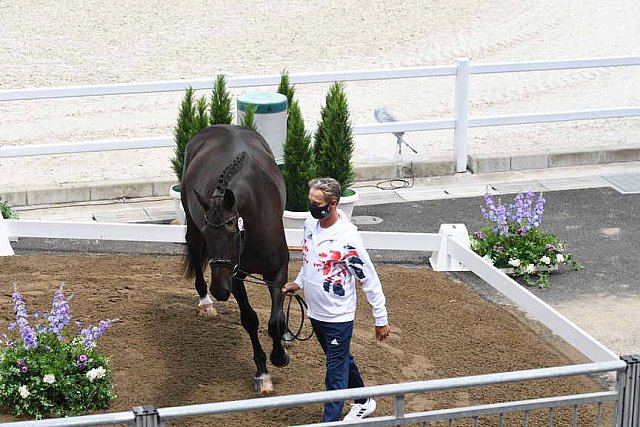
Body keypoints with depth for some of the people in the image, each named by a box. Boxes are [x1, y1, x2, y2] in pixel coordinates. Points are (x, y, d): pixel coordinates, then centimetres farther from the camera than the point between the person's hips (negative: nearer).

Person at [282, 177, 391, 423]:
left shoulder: (347, 237, -24)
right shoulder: (310, 224, -2)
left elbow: (369, 280, -18)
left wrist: (381, 319, -14)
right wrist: (298, 283, 14)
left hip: (338, 316, -8)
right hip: (316, 312, 8)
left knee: (336, 370, 1)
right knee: (342, 360, 23)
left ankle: (330, 420, 8)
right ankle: (363, 402, 42)